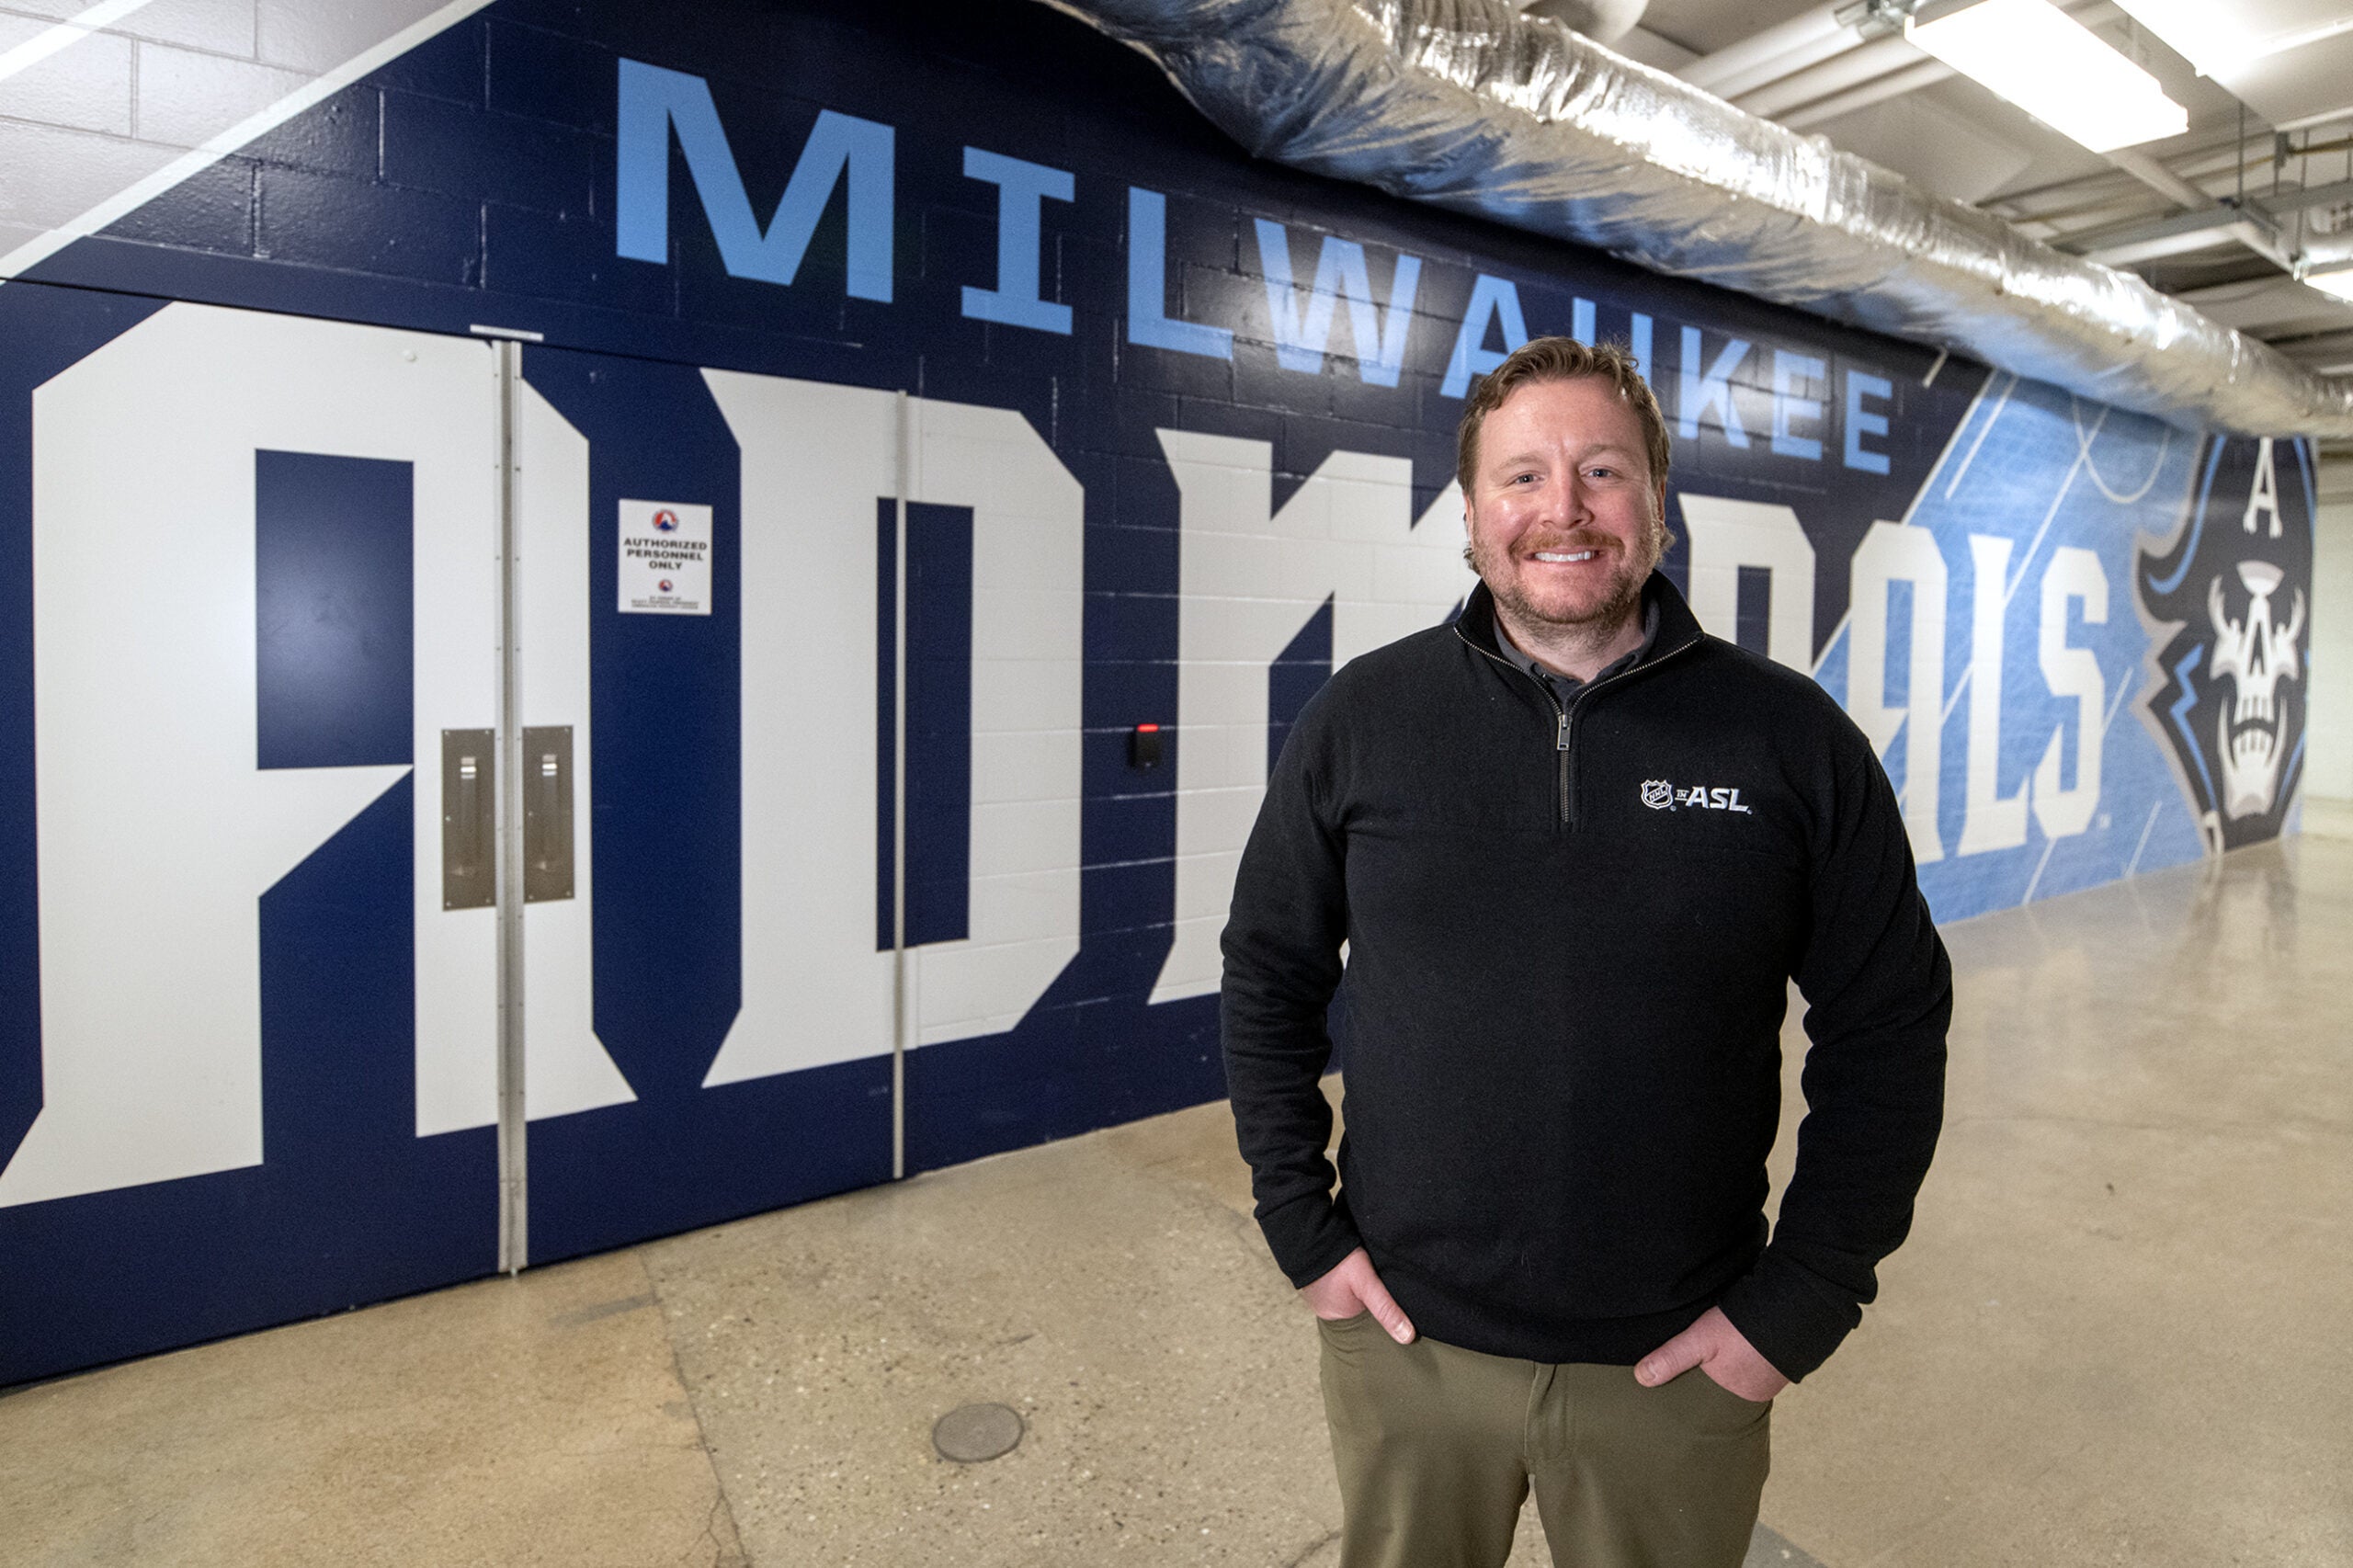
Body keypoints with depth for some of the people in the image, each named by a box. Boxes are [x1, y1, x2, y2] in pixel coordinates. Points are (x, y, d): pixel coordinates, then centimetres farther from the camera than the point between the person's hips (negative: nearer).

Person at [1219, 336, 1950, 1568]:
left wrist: (1801, 1301, -4)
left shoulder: (1792, 740, -7)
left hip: (1677, 1368, 0)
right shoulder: (1361, 717, -6)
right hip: (1401, 1337, 1)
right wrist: (1302, 1225, -3)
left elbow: (1888, 1030, -1)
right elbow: (1268, 978, 1)